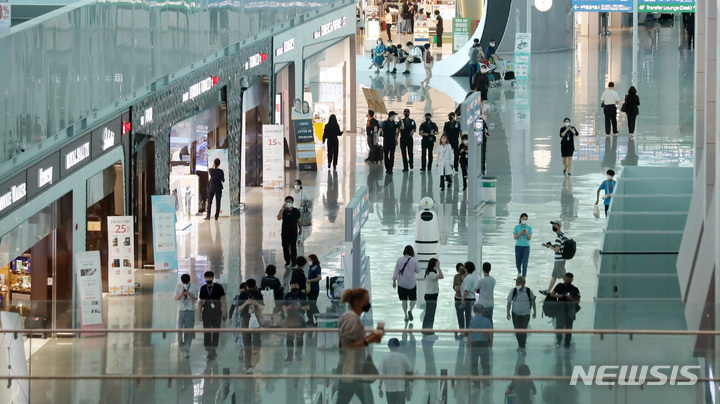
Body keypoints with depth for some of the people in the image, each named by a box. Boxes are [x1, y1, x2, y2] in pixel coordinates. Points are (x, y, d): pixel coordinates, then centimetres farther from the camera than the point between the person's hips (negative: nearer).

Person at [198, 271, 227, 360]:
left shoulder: (218, 287, 1)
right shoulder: (203, 288, 9)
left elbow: (223, 300, 0)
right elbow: (201, 301, 14)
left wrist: (224, 312, -6)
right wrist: (200, 312, 10)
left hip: (216, 311, -2)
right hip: (206, 311, 2)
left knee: (216, 332, 2)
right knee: (207, 332, -4)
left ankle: (214, 350, 12)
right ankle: (208, 349, -5)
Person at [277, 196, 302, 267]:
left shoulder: (296, 211, -2)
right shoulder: (283, 211, -4)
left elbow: (299, 221, 8)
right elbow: (279, 218, -22)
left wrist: (300, 229, 12)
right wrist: (282, 209, -29)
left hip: (293, 232, -1)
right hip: (285, 231, 1)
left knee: (293, 247, -4)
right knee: (285, 247, 7)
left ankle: (293, 262, 5)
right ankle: (287, 261, 21)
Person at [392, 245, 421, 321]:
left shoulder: (399, 260, -6)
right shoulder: (414, 260, -11)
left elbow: (396, 271, -3)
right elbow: (418, 271, 1)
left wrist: (394, 281, 7)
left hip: (401, 283, 2)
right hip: (411, 284, -2)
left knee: (404, 300, 13)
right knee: (413, 299, 13)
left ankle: (406, 316, 14)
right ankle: (410, 310, -13)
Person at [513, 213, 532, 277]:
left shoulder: (529, 228, -1)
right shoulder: (516, 227, -1)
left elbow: (529, 238, -6)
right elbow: (515, 237, -6)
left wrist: (526, 233, -25)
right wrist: (520, 233, -21)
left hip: (526, 246, -1)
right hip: (518, 246, 1)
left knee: (525, 263, -7)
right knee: (518, 262, 10)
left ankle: (524, 277, -2)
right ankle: (519, 271, 41)